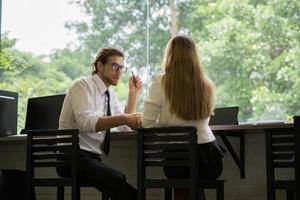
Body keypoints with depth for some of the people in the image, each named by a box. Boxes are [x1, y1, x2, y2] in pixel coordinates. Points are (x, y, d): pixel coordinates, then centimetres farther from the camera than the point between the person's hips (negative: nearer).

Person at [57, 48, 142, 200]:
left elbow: (126, 127, 14)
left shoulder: (110, 94, 15)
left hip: (94, 158, 8)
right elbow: (86, 122, -27)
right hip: (74, 157, -8)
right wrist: (124, 118, -36)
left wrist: (133, 93, 8)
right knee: (119, 181, -30)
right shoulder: (84, 86, -9)